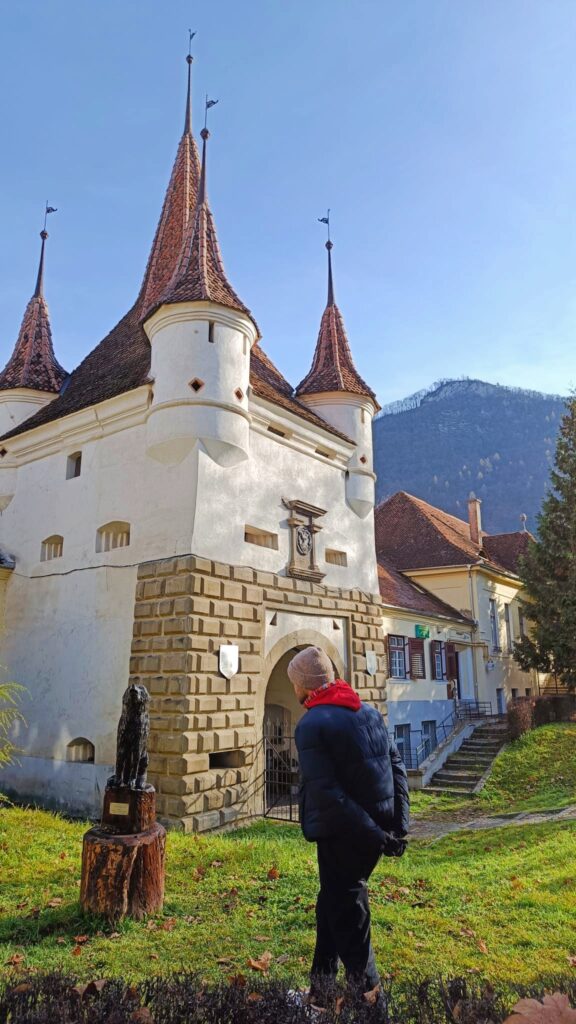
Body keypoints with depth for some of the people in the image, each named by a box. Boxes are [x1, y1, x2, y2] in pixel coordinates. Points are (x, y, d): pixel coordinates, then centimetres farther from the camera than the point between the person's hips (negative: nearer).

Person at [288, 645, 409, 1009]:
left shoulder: (311, 725, -17)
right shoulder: (369, 711, 4)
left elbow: (327, 794, -23)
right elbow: (397, 765, 4)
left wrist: (374, 836, -20)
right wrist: (399, 825, 4)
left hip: (344, 833, -7)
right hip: (380, 826, 7)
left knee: (345, 911, 14)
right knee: (335, 901, 22)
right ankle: (322, 986, 34)